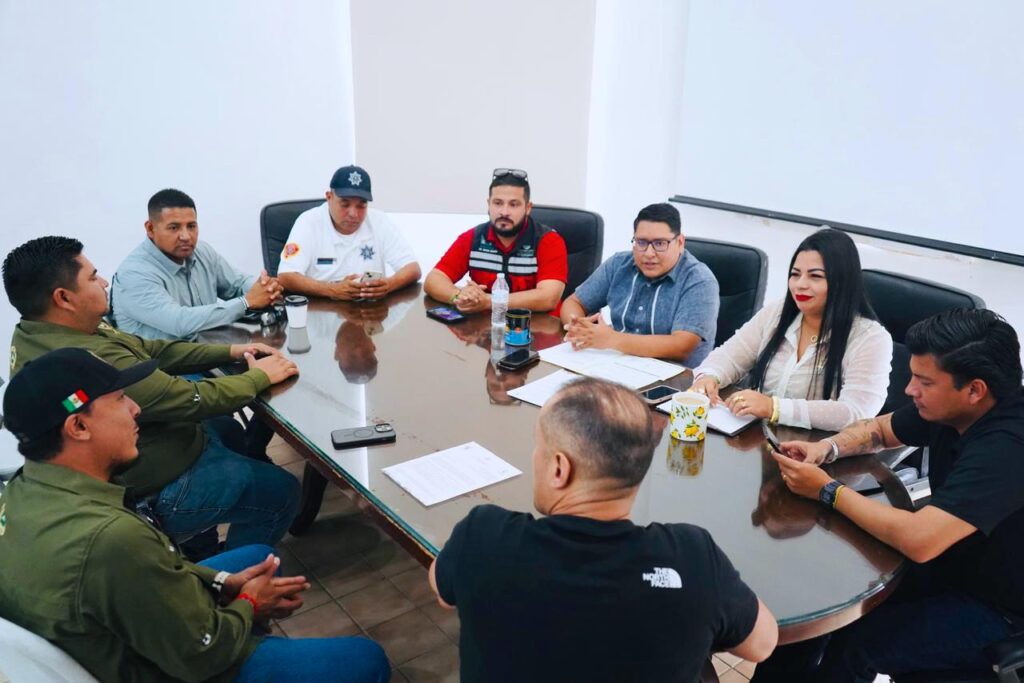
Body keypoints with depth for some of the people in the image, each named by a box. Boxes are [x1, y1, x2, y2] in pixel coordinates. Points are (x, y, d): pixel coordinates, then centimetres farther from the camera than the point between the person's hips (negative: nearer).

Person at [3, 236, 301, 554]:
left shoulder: (35, 335, -4)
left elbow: (150, 350, 1)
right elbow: (195, 401, -27)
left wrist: (231, 351, -3)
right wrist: (259, 376, -11)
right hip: (152, 493, -9)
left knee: (228, 429, 31)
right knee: (281, 490, 5)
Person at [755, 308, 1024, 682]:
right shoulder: (953, 408, -7)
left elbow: (919, 540, -39)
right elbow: (879, 429, 11)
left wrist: (828, 490, -26)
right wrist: (827, 448, -10)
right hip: (949, 564, 8)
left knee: (855, 644, -22)